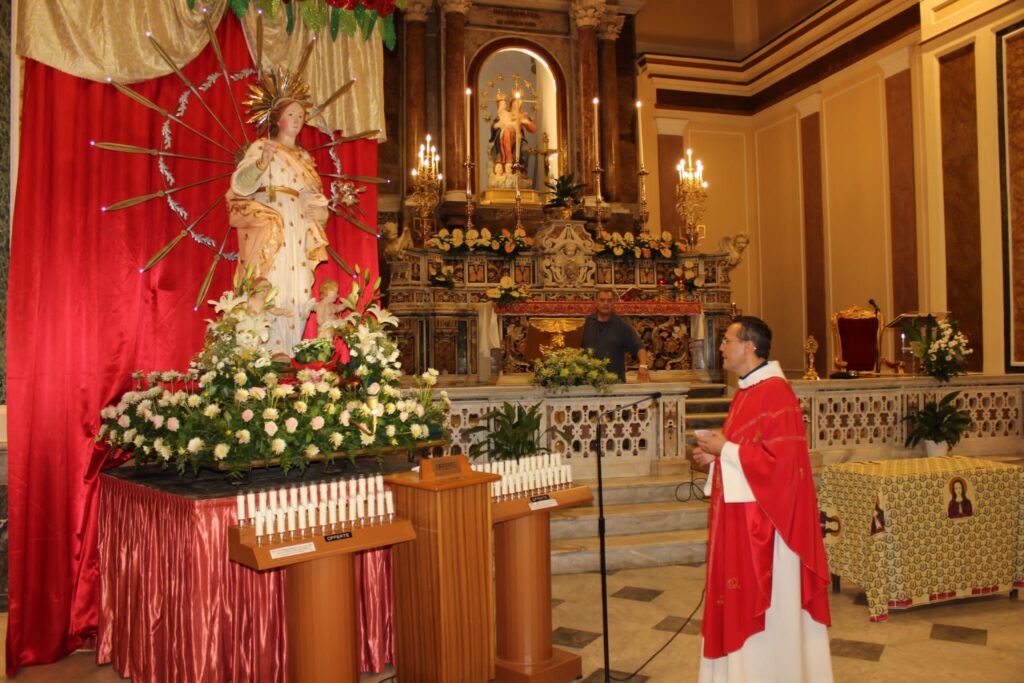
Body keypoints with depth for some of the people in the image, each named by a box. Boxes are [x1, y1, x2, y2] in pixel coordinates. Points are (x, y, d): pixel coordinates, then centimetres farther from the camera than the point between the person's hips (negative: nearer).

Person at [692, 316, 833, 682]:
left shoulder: (775, 393, -19)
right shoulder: (747, 391, 11)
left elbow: (779, 461, -25)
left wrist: (724, 450, -18)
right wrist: (716, 454, 3)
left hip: (764, 517, -10)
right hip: (740, 514, 10)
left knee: (767, 607, 5)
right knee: (743, 604, 18)